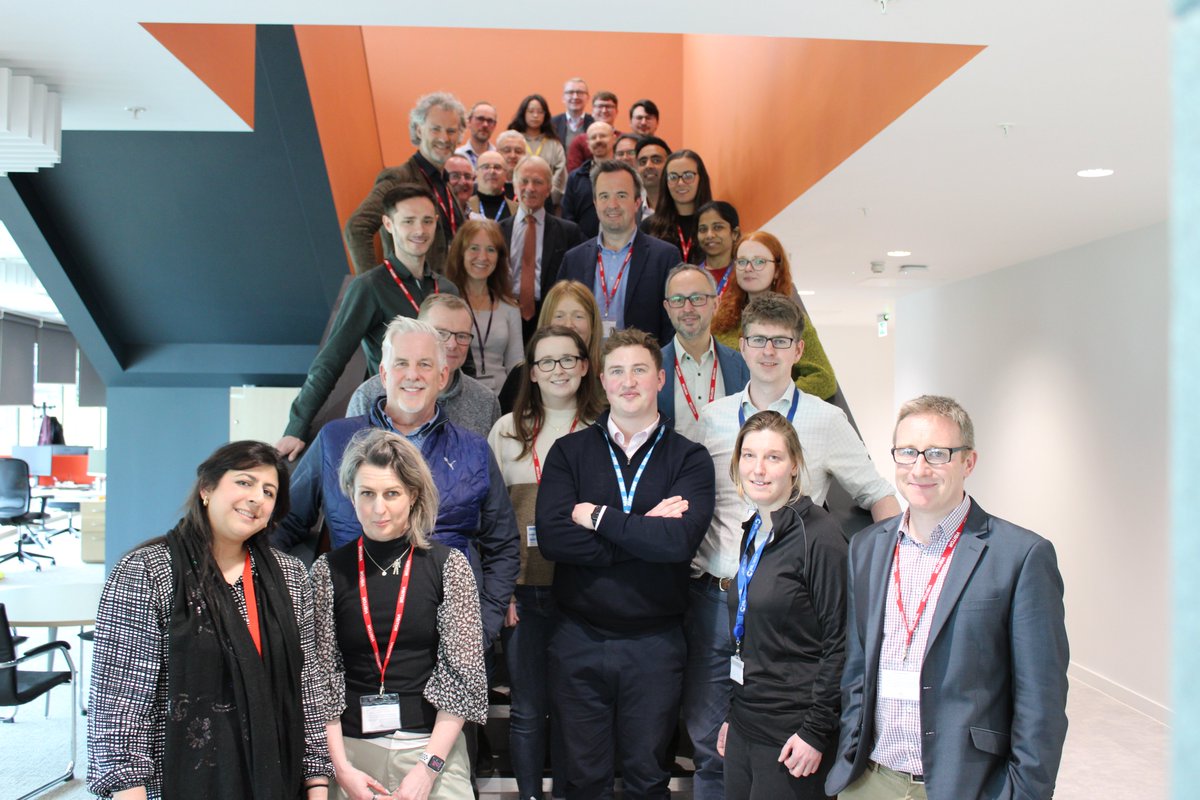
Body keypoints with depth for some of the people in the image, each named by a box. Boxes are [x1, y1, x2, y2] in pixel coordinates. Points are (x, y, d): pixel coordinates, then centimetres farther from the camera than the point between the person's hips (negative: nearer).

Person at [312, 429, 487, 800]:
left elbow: (463, 673, -6)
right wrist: (341, 766, -8)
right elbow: (321, 675, 0)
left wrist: (429, 766, -12)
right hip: (353, 748, 1)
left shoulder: (449, 565, -4)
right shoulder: (329, 570, 0)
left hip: (434, 746, -1)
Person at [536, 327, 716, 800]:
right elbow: (552, 538, -14)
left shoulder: (689, 459, -1)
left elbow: (680, 541, -19)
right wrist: (644, 530, -15)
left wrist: (597, 517, -12)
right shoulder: (569, 452, 2)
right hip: (578, 638, 1)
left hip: (655, 642, -1)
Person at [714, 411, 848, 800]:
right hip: (745, 727, 7)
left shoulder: (819, 536, -14)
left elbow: (838, 643, -15)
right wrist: (733, 715, 16)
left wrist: (816, 731, -16)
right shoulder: (753, 533, 9)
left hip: (791, 735, -7)